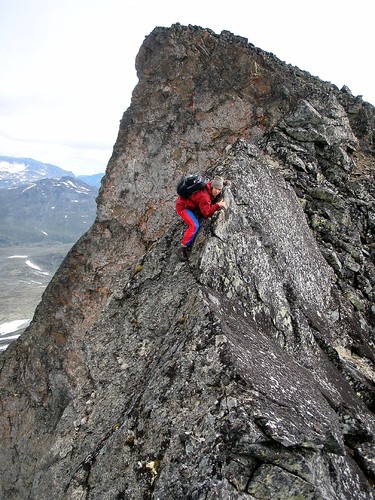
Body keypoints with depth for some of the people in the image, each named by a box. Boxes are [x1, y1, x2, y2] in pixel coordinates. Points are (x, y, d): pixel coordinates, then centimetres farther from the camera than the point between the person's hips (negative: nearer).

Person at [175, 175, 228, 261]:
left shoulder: (210, 185, -7)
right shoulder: (204, 196, -33)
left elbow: (214, 180, 18)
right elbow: (206, 213, -34)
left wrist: (222, 181, 3)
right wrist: (218, 205, -38)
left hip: (188, 204, 10)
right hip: (182, 206, -10)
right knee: (194, 226, -22)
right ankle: (182, 249, -18)